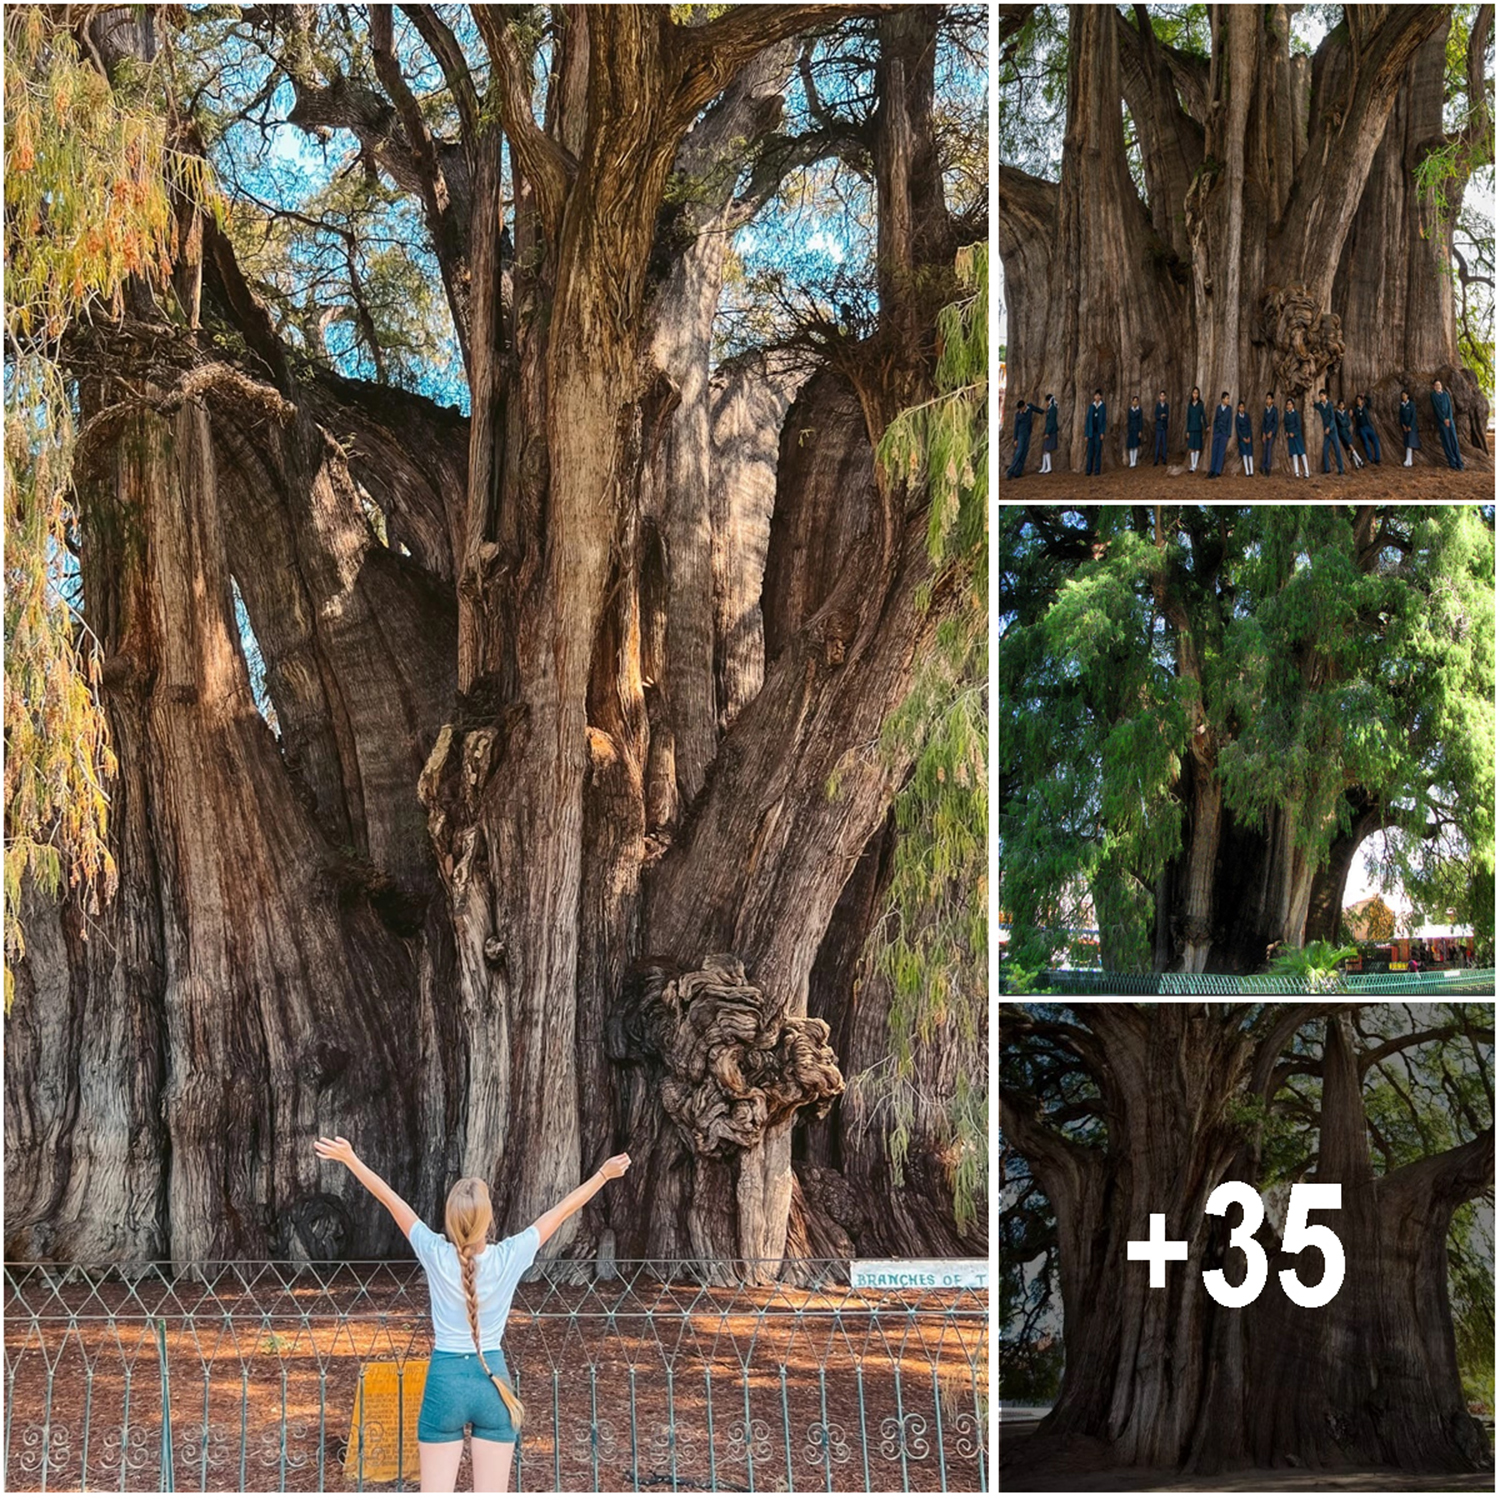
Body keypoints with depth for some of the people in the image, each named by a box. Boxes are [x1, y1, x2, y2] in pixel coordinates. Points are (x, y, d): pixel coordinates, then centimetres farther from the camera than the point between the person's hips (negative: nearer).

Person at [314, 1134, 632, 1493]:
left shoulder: (435, 1254, -11)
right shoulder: (510, 1257, -10)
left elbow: (390, 1198, -2)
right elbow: (563, 1209, 1)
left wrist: (350, 1159, 5)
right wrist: (604, 1174, 12)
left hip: (445, 1382, 0)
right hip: (494, 1383, 0)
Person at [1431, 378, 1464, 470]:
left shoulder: (1445, 394, 12)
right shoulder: (1433, 396, 3)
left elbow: (1449, 406, 4)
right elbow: (1436, 408, -5)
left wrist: (1448, 418, -10)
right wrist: (1444, 420, -12)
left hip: (1449, 420, 2)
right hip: (1441, 421, -2)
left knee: (1454, 440, -3)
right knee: (1446, 441, -4)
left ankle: (1459, 461, -3)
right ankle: (1452, 462, -1)